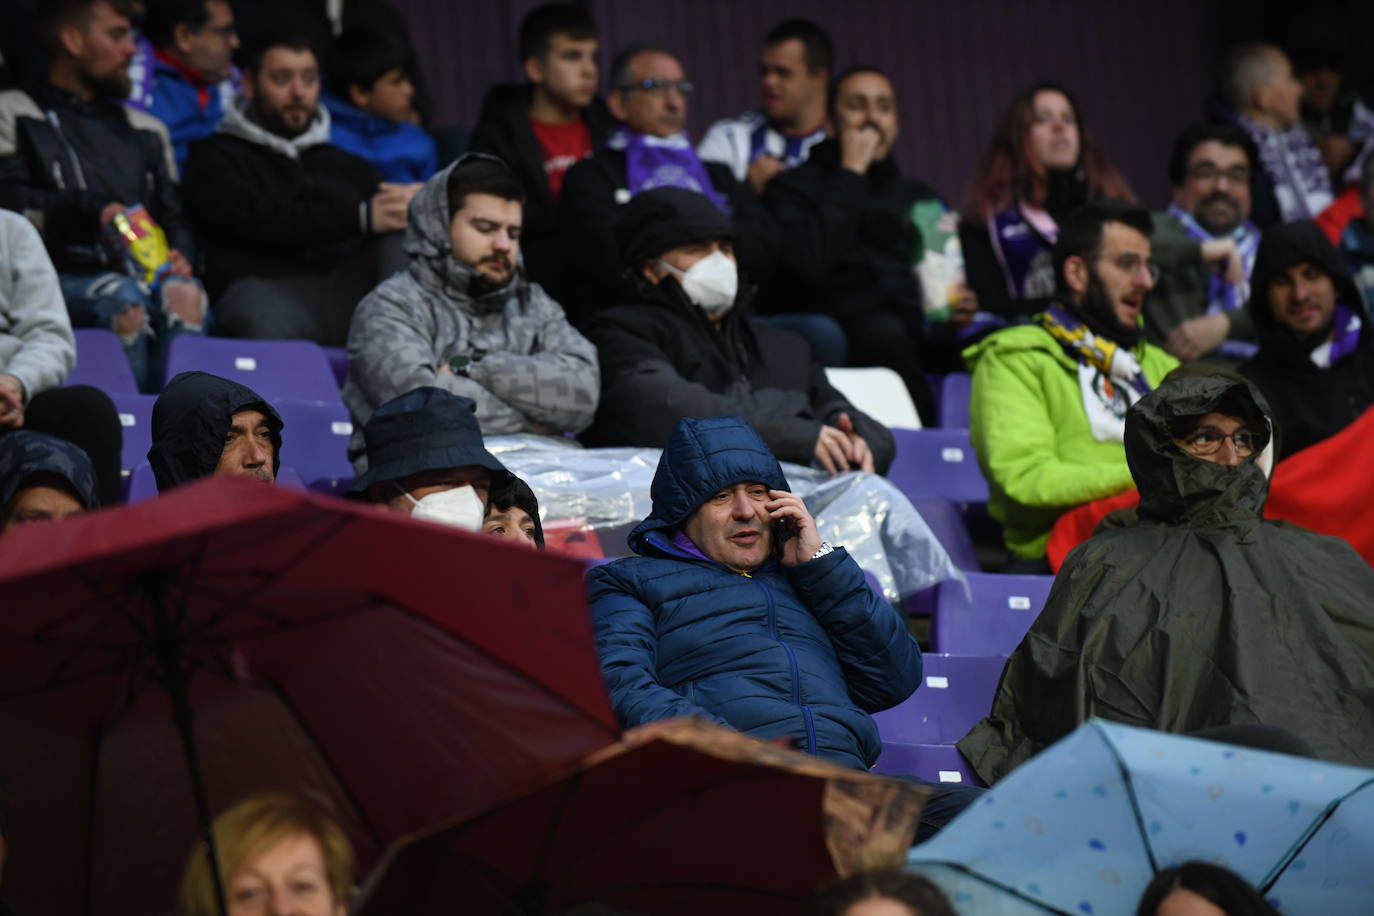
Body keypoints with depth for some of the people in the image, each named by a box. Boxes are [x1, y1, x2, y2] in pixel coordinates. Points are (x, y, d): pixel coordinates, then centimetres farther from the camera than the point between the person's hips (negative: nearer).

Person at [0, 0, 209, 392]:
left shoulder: (146, 129, 31)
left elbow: (175, 217, 25)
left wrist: (180, 257, 2)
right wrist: (92, 211, -8)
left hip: (147, 275, 4)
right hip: (62, 279, -3)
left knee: (184, 294, -33)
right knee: (126, 298, -38)